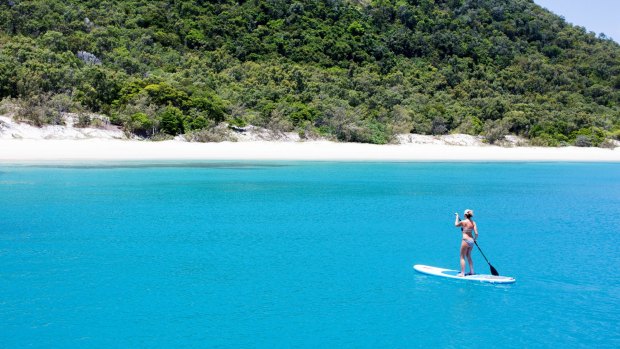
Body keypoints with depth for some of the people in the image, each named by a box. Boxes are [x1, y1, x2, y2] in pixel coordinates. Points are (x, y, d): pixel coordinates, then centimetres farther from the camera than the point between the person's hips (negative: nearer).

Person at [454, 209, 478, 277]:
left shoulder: (463, 222, -12)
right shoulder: (473, 222, 3)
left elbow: (456, 224, 10)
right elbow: (476, 233, -1)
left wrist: (457, 216, 23)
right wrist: (475, 239, 18)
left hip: (465, 240, -6)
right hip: (471, 240, 6)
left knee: (462, 257, 2)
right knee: (468, 256, 22)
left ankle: (462, 273, 1)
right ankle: (471, 271, 27)